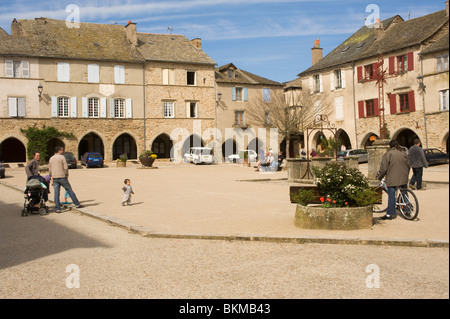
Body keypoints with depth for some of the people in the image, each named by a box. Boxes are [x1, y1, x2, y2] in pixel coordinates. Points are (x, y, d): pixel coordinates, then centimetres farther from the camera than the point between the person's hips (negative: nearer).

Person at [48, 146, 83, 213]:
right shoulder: (62, 157, -6)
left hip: (54, 178, 5)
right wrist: (67, 175, 3)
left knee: (56, 193, 2)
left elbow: (50, 170, 14)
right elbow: (66, 168, -12)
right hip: (62, 177, -5)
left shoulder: (51, 158, 11)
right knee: (70, 190, 4)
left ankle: (57, 208, 0)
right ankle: (77, 204, 10)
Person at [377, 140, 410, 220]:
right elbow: (408, 165, 17)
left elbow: (384, 167, -10)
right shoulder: (403, 153, 10)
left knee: (391, 195, -3)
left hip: (392, 179, -5)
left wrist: (380, 176, 4)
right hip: (403, 178, 6)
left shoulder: (388, 154, -8)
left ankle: (390, 214, -4)